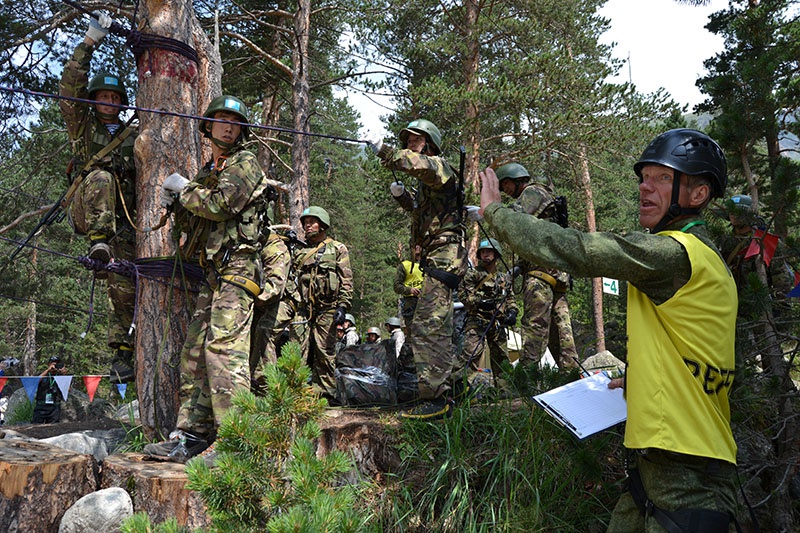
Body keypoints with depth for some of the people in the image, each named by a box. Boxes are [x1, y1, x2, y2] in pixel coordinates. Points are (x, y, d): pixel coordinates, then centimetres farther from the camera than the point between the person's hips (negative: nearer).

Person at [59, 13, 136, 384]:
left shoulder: (133, 136, 18)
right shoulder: (82, 125, 12)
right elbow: (70, 87, 0)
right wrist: (90, 42, -6)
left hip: (122, 219, 2)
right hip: (88, 211, -2)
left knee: (122, 285, -7)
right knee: (100, 175, -33)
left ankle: (121, 351, -1)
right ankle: (98, 245, -38)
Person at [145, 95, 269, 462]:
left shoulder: (245, 162, 1)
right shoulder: (208, 172, 27)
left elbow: (221, 205, -15)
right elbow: (194, 223, 25)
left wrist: (185, 190, 1)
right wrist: (175, 202, 5)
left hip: (237, 268, -9)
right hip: (214, 273, 9)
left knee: (223, 347, -18)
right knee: (195, 352, 6)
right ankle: (189, 437, 11)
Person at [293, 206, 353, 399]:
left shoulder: (337, 249, 9)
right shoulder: (299, 251, 20)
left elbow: (346, 281, 2)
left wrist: (342, 306, -9)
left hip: (326, 310, -4)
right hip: (303, 310, 4)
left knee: (325, 353, -3)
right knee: (301, 353, 0)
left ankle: (326, 392, 3)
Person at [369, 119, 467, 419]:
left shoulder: (440, 166, -5)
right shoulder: (425, 180, 24)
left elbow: (420, 164, -28)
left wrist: (384, 151, -25)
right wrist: (402, 196, 15)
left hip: (444, 255, -11)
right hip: (434, 258, 11)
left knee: (426, 326, -18)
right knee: (436, 326, 18)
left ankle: (436, 398, -18)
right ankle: (455, 382, 29)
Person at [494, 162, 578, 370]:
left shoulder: (533, 191, 4)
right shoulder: (547, 196, 33)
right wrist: (520, 266, 19)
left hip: (543, 265, -10)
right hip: (558, 270, 10)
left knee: (535, 322, -15)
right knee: (559, 324, 7)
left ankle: (527, 367, -20)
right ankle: (571, 370, 8)